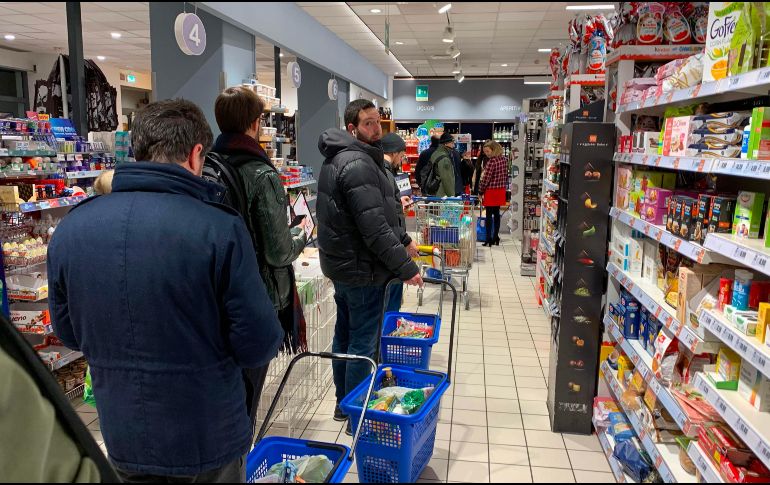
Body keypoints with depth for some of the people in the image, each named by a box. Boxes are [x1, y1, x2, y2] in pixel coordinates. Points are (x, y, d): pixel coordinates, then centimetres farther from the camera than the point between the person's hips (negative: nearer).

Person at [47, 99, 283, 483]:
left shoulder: (69, 228, -8)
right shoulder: (220, 227, -24)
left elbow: (69, 332, 5)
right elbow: (258, 346, -18)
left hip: (122, 437, 4)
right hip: (207, 439, -3)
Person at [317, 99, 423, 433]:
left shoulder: (336, 159, 13)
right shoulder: (358, 164, -21)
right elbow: (374, 227, -27)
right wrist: (406, 267, -20)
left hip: (341, 265, 11)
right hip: (362, 269, -11)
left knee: (344, 335, 19)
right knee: (363, 342, 1)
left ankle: (343, 403, 34)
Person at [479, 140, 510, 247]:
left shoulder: (491, 161, -19)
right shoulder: (504, 159, 4)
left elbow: (486, 178, -17)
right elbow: (507, 175, 11)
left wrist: (481, 190, -5)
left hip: (491, 191, -7)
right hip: (501, 190, 7)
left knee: (489, 215, 1)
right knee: (496, 213, 15)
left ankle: (489, 239, 3)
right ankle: (496, 237, 22)